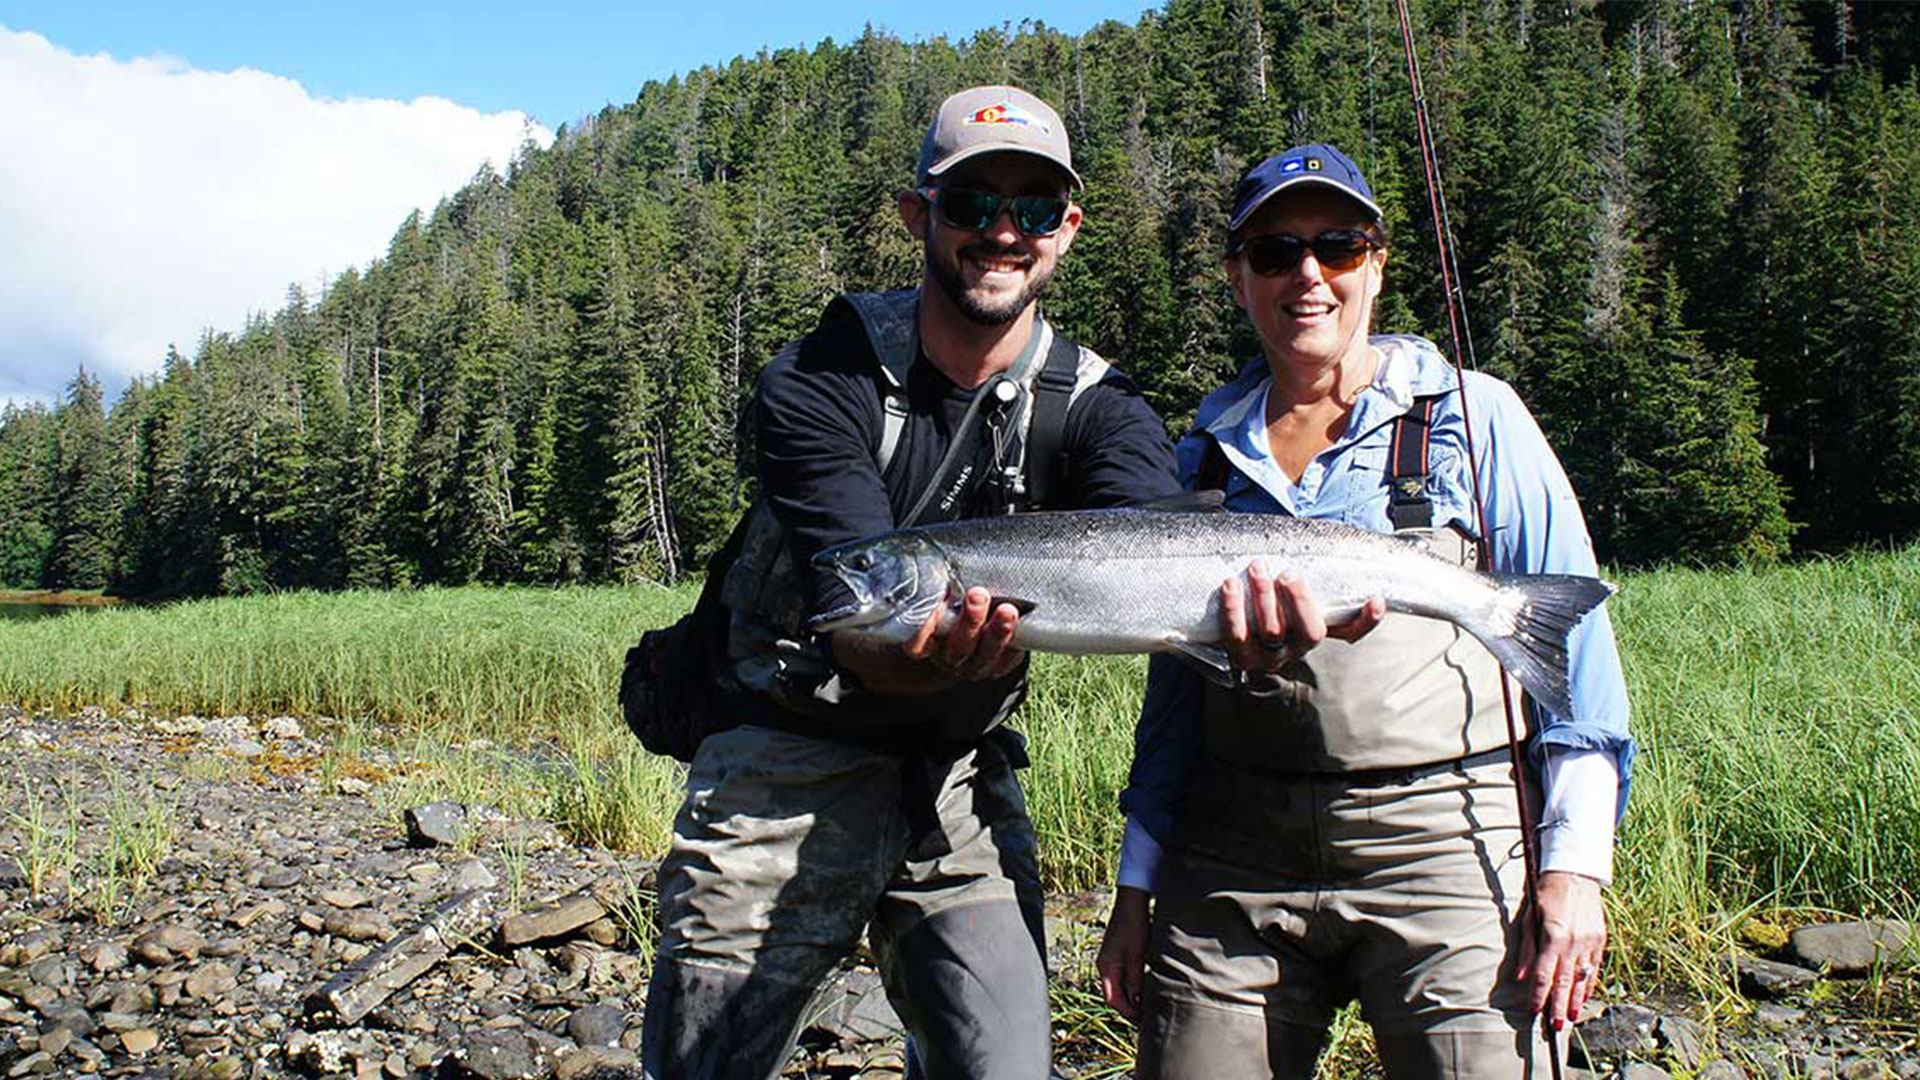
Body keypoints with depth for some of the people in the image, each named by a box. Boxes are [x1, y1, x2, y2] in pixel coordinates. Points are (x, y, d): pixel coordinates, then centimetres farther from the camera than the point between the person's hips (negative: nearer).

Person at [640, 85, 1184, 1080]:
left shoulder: (1094, 408, -5)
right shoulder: (816, 385, -13)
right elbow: (855, 631, -23)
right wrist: (932, 655, -47)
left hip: (962, 783, 3)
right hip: (788, 772, -2)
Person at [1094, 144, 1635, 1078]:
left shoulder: (1473, 418, 3)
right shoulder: (1206, 454, 12)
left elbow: (1572, 642, 1)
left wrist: (1572, 868, -7)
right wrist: (1137, 886, 13)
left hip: (1444, 850, -2)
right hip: (1236, 858, 3)